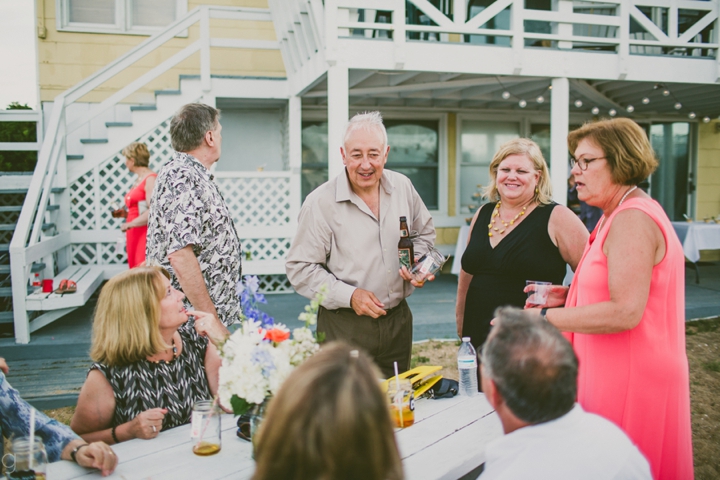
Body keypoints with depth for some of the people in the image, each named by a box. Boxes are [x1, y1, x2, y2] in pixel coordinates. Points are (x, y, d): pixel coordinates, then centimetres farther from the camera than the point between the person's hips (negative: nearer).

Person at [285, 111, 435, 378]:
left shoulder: (403, 187, 1)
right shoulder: (320, 203, -14)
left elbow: (424, 232, 17)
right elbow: (300, 268, -12)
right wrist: (349, 296, -20)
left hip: (398, 320, 5)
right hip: (344, 326, -4)